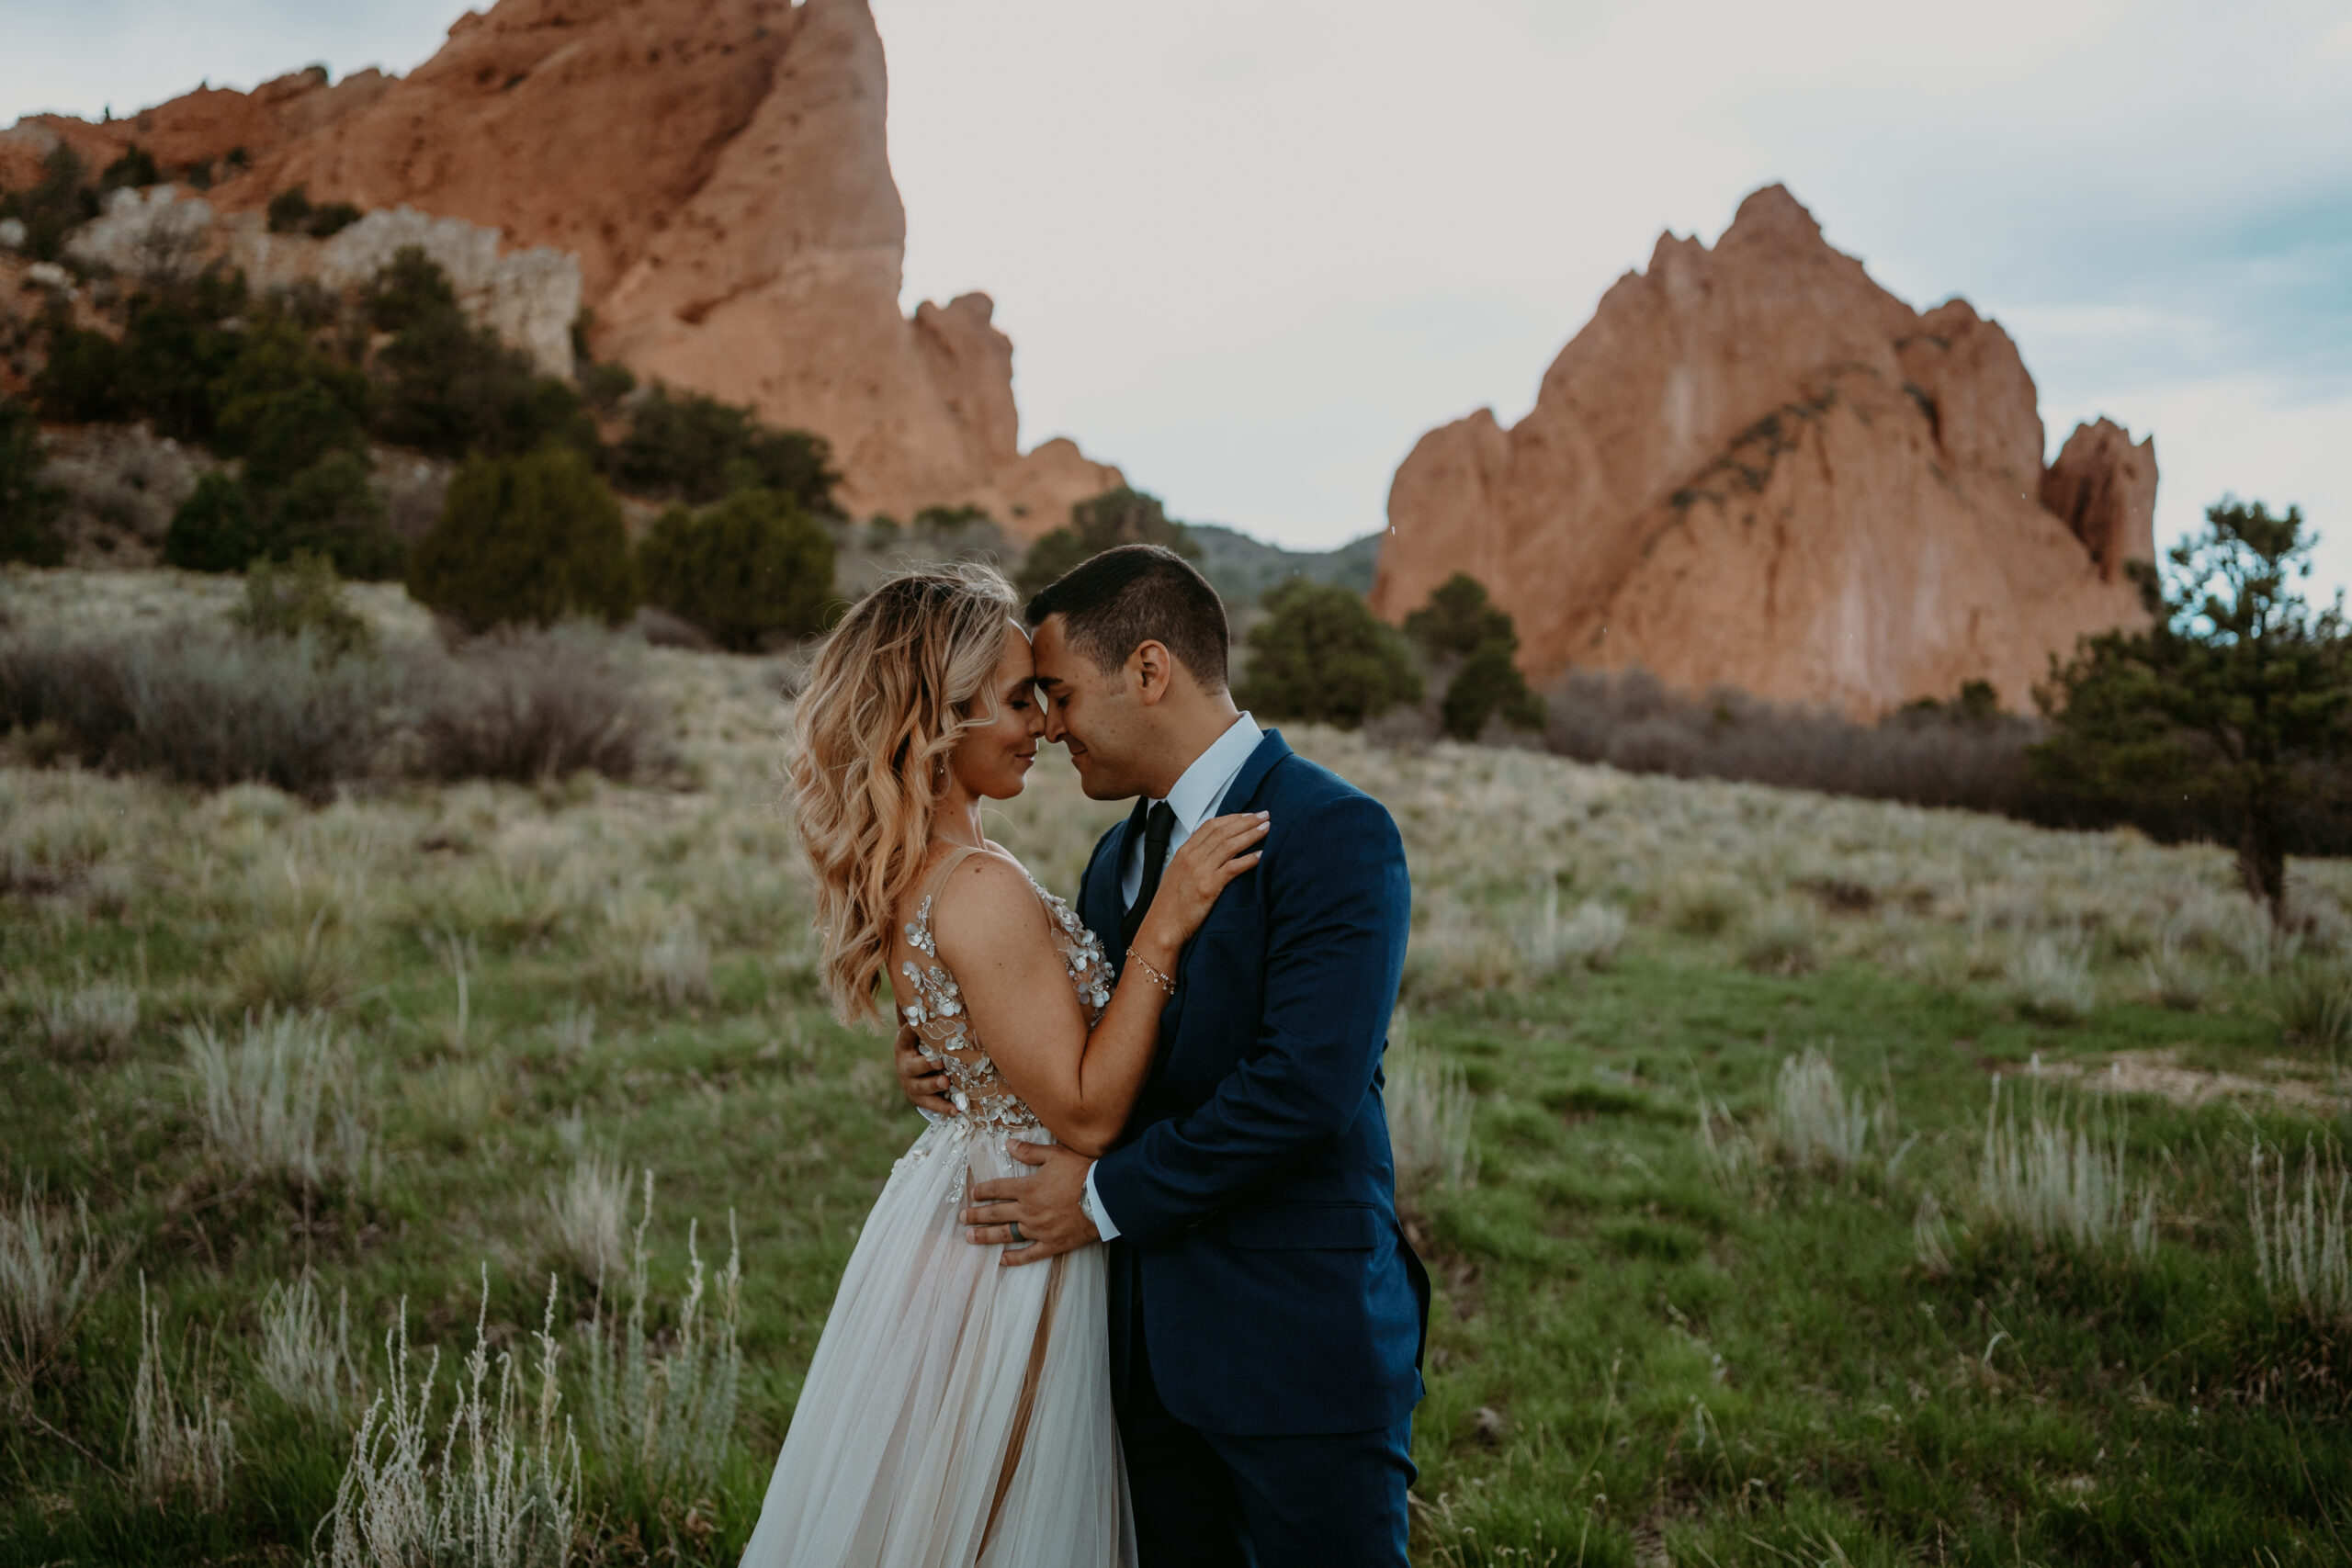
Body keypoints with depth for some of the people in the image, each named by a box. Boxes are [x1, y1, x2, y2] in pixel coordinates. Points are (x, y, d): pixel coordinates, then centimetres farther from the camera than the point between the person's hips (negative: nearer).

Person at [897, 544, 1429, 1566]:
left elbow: (1304, 1084, -24)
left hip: (1299, 1340, -7)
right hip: (1151, 1334, 8)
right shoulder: (1120, 854, 13)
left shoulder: (1336, 834, -15)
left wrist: (1108, 1195, -16)